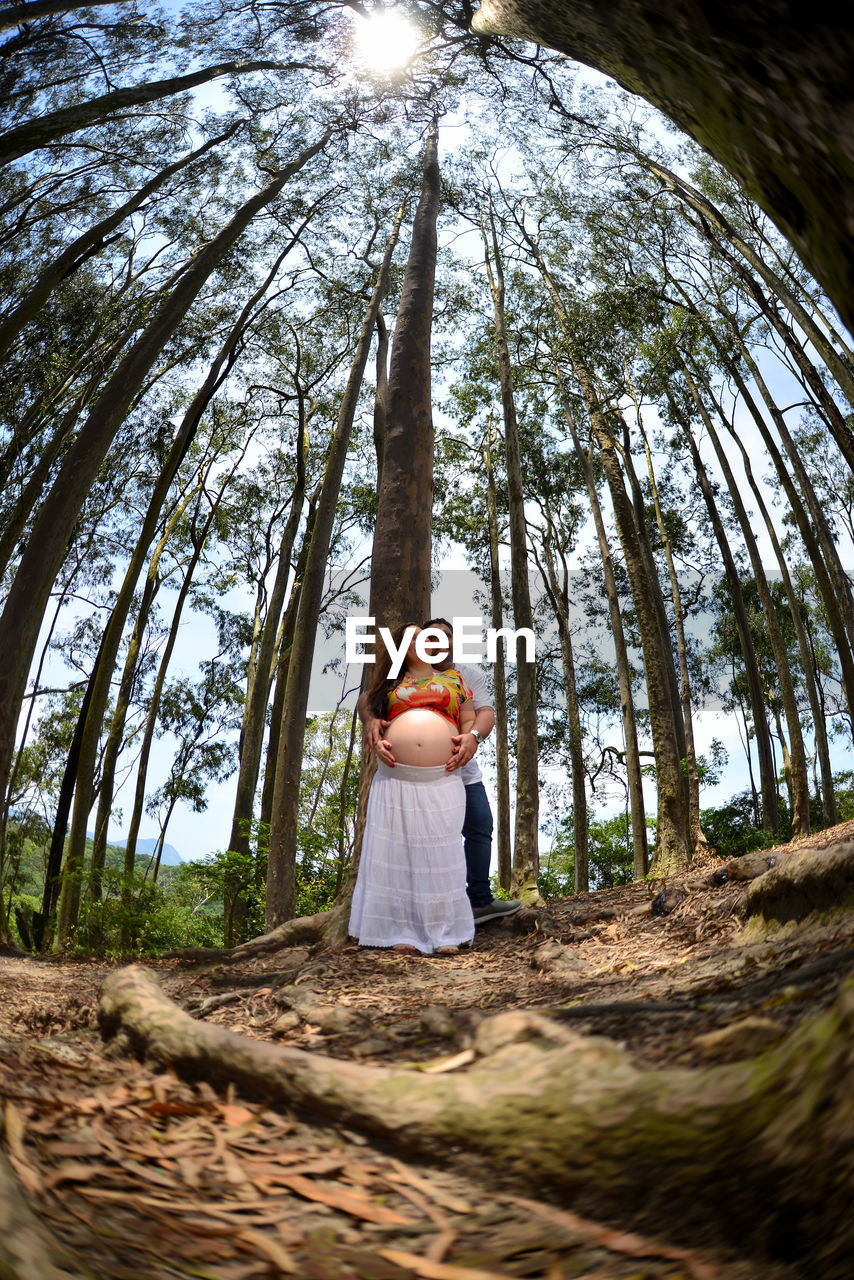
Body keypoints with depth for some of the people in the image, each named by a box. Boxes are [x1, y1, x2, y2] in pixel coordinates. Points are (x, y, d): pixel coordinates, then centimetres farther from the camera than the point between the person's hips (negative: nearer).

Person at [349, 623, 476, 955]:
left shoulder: (453, 677, 17)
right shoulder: (391, 684, 18)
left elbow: (470, 719, 15)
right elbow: (374, 717, 20)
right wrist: (377, 742, 1)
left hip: (442, 781, -1)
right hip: (395, 779, 1)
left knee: (441, 851, -3)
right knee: (398, 850, -1)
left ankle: (445, 933, 5)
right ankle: (405, 931, 8)